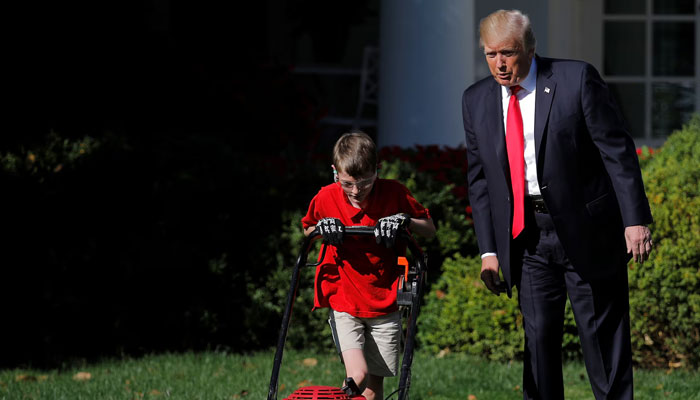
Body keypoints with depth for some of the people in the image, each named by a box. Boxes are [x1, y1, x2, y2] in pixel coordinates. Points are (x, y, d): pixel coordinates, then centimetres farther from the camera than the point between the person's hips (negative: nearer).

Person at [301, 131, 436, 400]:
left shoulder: (394, 194, -8)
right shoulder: (326, 199, -6)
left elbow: (430, 229, 3)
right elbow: (306, 230, 14)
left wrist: (405, 220, -18)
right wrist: (321, 228, -10)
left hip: (384, 305, 1)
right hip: (343, 304, -1)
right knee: (357, 375, -20)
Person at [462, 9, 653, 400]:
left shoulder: (577, 79, -8)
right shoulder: (477, 100, 5)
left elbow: (618, 151, -8)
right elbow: (479, 179, 10)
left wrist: (635, 220, -15)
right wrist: (488, 251, 4)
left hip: (586, 232, -4)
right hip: (527, 237, 4)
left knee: (603, 335, 1)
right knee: (538, 338, 3)